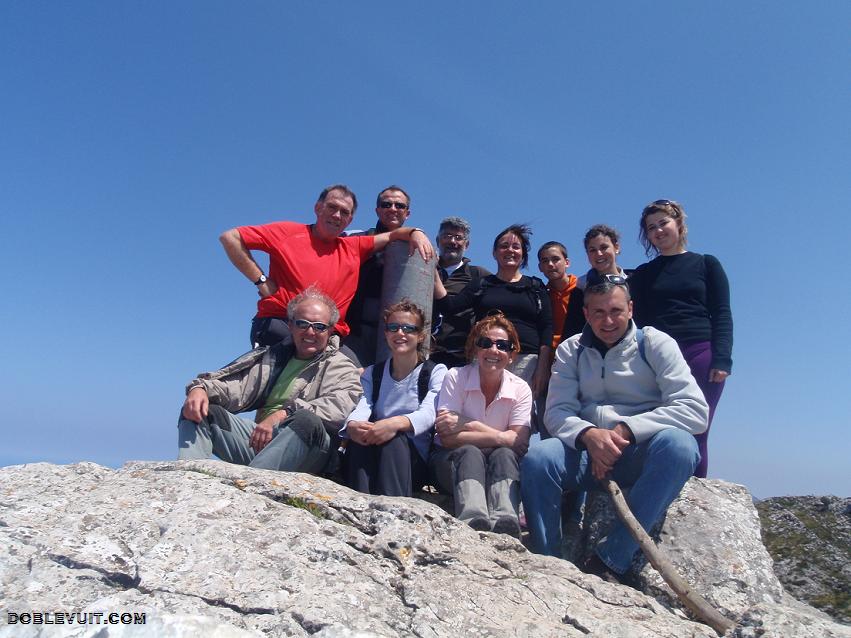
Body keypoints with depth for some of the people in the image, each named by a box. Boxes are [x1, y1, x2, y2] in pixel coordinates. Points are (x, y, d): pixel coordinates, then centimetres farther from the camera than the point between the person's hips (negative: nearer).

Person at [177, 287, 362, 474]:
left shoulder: (341, 367, 8)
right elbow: (235, 385, 10)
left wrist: (283, 415, -23)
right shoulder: (275, 356, 23)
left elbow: (340, 405, -13)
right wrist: (200, 388, -12)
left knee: (307, 420, -36)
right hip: (259, 439, 5)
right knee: (198, 409, -6)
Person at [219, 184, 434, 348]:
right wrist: (261, 280, -1)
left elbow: (392, 235, 25)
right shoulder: (289, 232, 7)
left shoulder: (354, 247, 20)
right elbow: (230, 237, 5)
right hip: (278, 325, -4)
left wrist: (414, 232, 2)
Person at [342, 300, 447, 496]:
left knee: (395, 438, -33)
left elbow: (429, 413, -14)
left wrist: (396, 423, -36)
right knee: (359, 436, -30)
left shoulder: (436, 372, 7)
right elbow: (362, 407, -3)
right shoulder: (372, 373, 17)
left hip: (415, 462, -2)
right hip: (371, 464, 2)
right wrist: (352, 425, -30)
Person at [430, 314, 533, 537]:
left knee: (504, 455, -31)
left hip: (500, 468, 2)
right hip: (454, 462, -1)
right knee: (470, 453, -33)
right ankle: (473, 519, -55)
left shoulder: (520, 389, -3)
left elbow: (519, 442, -15)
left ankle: (505, 519, -53)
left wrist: (468, 425, -20)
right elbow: (447, 438, -17)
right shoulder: (456, 377, -9)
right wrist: (501, 437, -24)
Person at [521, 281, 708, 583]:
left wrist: (625, 431, -22)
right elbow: (557, 411, -1)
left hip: (643, 455, -1)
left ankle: (610, 563, -27)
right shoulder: (570, 351, 8)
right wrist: (588, 434, -24)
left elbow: (695, 410, -11)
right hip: (588, 450, 2)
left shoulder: (655, 343, 0)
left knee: (677, 443, -35)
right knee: (537, 458, -27)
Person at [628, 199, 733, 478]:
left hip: (700, 356, -1)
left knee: (694, 436, -5)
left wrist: (722, 359, -8)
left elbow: (722, 314, 5)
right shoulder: (642, 274, 17)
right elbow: (638, 319, 12)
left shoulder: (706, 264, 12)